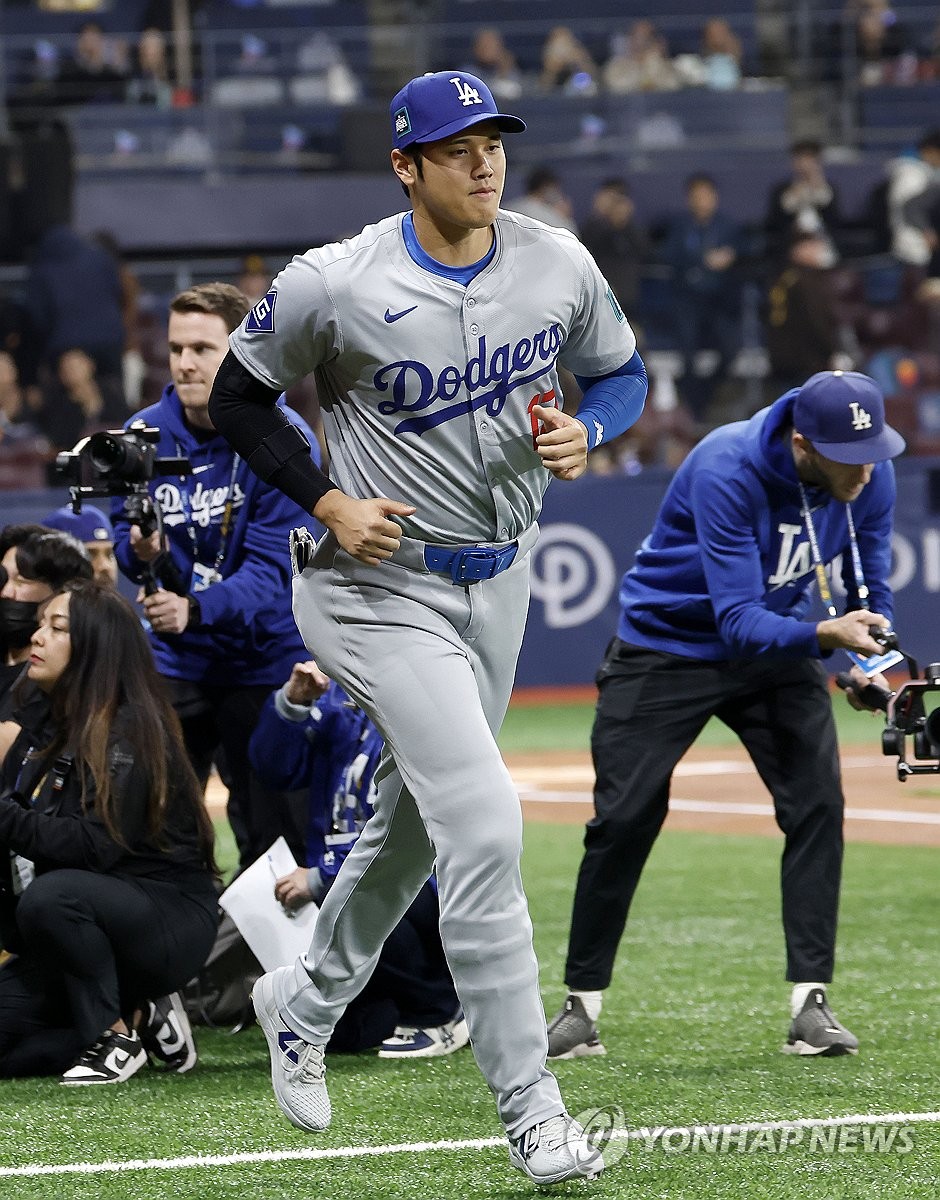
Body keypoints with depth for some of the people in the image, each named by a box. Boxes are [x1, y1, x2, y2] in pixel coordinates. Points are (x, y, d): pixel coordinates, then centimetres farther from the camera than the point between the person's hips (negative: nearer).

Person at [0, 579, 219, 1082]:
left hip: (169, 920, -8)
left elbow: (94, 846, -26)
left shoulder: (129, 730, -15)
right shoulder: (45, 720, 9)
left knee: (50, 898, -37)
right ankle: (139, 1017, 5)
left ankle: (115, 1032, -17)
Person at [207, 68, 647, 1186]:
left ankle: (305, 1000, 47)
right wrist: (329, 501, -15)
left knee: (415, 823, 21)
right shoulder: (332, 285, -17)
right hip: (381, 585, -6)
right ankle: (529, 1105, -11)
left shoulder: (558, 265, -5)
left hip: (498, 582, 6)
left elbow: (620, 372, 11)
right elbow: (238, 397, -3)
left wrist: (586, 432, -11)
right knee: (483, 826, -17)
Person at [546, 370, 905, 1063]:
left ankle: (810, 1004, -8)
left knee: (818, 806, -12)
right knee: (624, 820, -3)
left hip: (777, 647, 4)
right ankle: (583, 1009, 11)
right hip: (669, 643, -4)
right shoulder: (729, 470, -35)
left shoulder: (872, 476, -16)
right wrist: (825, 634, -54)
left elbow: (872, 592, -2)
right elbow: (740, 621, -38)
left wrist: (870, 656, -21)